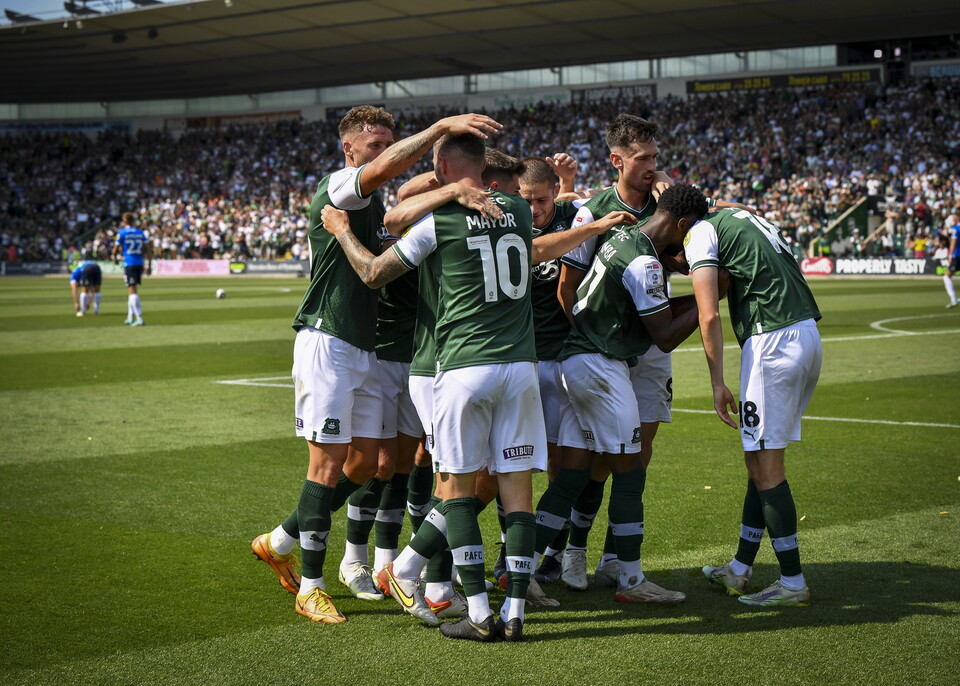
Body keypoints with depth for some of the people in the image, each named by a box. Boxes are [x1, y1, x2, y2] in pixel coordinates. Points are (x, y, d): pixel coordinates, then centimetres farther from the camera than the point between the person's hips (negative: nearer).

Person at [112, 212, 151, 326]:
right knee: (132, 290, 19)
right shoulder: (140, 232, 9)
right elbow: (148, 249, 7)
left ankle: (139, 319, -15)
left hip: (129, 264, -5)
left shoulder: (122, 232, -4)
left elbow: (115, 249, -2)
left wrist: (115, 258, 19)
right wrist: (149, 265, 12)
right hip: (140, 264, 5)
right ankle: (130, 317, 24)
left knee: (132, 291, -6)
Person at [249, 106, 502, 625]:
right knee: (329, 462, -7)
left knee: (364, 461, 9)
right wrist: (442, 126, -33)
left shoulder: (374, 204, 18)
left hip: (367, 347, 9)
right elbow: (386, 168, -30)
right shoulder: (338, 187, -11)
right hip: (328, 343, -9)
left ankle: (280, 543, 25)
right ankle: (310, 587, 2)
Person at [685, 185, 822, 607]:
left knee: (765, 465, -1)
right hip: (808, 334, 9)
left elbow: (709, 317, -9)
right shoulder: (743, 217, 24)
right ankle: (740, 570, 23)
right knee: (761, 458, 15)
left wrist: (717, 383, -4)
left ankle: (793, 582, 3)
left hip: (772, 342, -9)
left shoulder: (700, 234, -2)